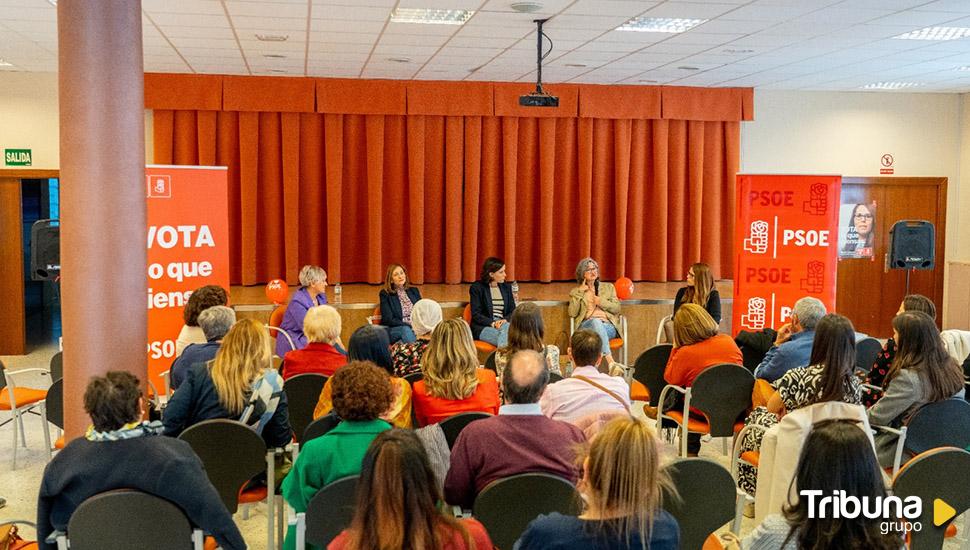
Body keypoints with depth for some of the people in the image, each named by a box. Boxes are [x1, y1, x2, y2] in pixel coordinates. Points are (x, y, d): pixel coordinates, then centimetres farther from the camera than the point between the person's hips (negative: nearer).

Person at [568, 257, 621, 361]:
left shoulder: (608, 287, 24)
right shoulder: (576, 292, 20)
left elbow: (616, 308, 13)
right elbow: (572, 313, 4)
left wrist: (601, 302, -2)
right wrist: (579, 293, 3)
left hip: (608, 326, 1)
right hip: (586, 325, -1)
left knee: (597, 324, -37)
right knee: (596, 321, -38)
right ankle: (609, 358, -51)